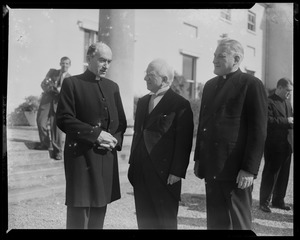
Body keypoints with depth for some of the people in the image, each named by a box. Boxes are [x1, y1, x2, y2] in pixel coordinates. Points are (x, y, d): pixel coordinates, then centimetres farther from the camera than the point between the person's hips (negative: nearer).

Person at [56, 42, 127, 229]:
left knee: (99, 211, 12)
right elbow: (63, 119, -10)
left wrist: (115, 140, -4)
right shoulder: (72, 84, -2)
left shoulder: (113, 87, 15)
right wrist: (96, 134, -16)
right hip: (81, 156, -5)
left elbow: (121, 122, 16)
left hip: (107, 157, 5)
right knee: (78, 215, -3)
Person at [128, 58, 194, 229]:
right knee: (144, 219, 14)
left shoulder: (181, 104, -9)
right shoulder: (143, 101, 14)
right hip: (141, 173, 7)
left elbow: (183, 142, -12)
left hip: (165, 174, -7)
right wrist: (133, 162, 13)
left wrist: (177, 172, -15)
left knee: (165, 221, 5)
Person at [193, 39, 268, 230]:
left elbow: (258, 131, -11)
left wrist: (249, 169, -15)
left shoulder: (252, 84, -7)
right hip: (212, 167, 7)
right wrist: (199, 158, 15)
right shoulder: (210, 85, 15)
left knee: (237, 222, 4)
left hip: (236, 170, -6)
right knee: (215, 221, 14)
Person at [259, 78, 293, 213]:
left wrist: (291, 121, 2)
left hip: (286, 144, 8)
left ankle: (278, 200, 24)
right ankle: (264, 202, 9)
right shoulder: (269, 102, -10)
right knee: (270, 174, -1)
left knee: (283, 175, 12)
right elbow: (267, 120, -21)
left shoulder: (287, 103, 18)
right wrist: (285, 121, -20)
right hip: (274, 145, -8)